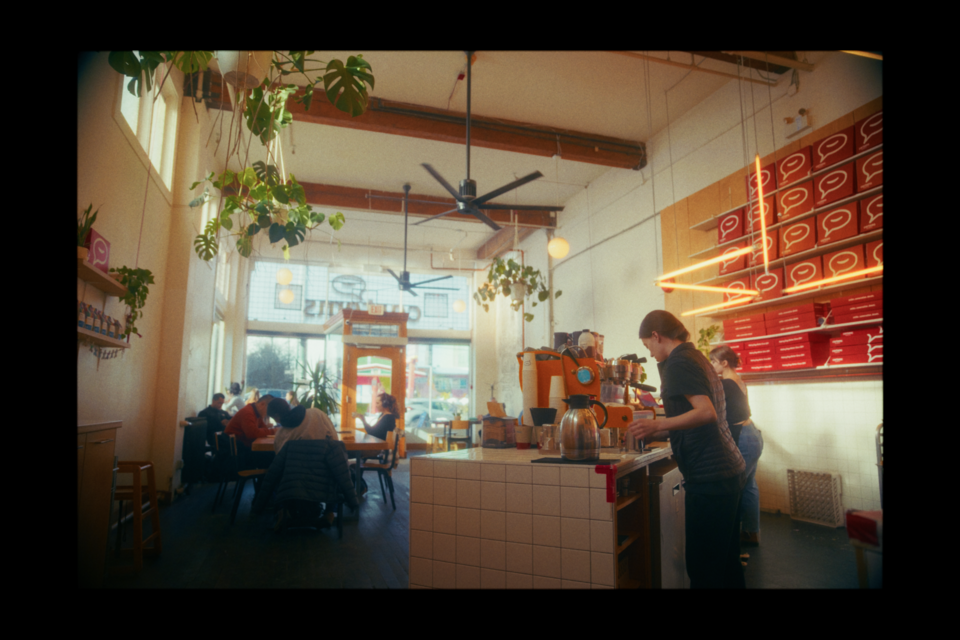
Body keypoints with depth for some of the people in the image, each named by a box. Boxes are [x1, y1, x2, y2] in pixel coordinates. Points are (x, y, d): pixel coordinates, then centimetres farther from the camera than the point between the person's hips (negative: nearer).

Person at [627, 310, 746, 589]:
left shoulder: (678, 363, -12)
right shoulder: (698, 357, 16)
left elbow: (706, 412, -23)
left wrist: (657, 425, -28)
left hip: (708, 477, -10)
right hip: (729, 469, 10)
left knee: (703, 569, -3)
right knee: (727, 560, 18)